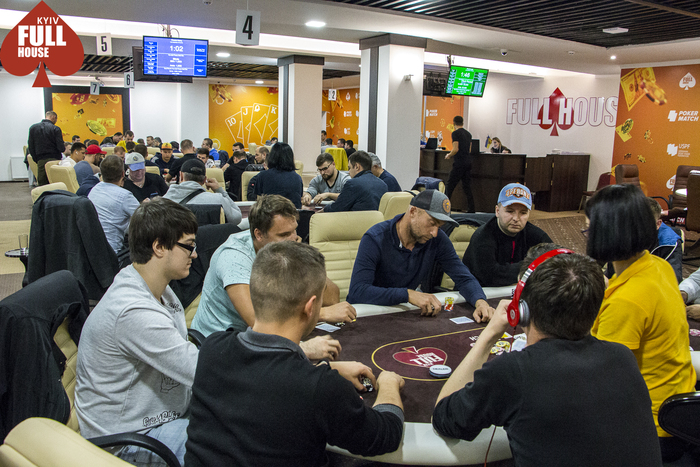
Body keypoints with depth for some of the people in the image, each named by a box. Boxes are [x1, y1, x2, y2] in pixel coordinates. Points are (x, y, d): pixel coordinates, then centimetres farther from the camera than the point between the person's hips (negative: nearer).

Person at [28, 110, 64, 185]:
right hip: (54, 160, -3)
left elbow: (31, 148, 7)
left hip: (41, 161, 4)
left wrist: (36, 160, 14)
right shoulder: (55, 129, -7)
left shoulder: (33, 128, 8)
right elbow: (61, 148, -11)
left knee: (42, 184, 6)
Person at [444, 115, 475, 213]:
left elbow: (456, 149, -16)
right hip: (468, 163, 7)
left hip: (459, 163, -7)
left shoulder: (455, 133, -8)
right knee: (467, 186, 8)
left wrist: (449, 156, 2)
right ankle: (471, 209, 6)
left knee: (450, 185, -1)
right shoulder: (468, 134, 15)